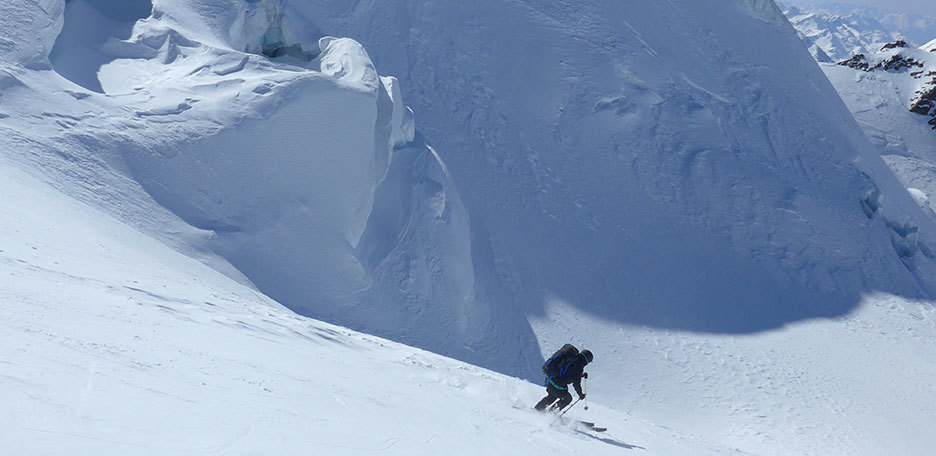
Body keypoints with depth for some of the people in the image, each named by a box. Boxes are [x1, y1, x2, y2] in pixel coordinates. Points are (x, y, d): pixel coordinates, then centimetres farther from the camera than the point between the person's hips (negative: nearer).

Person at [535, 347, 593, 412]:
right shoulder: (579, 367, -15)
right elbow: (576, 384, -9)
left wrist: (582, 375, 25)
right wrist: (581, 394, 6)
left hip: (549, 379, 8)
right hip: (557, 386, -8)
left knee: (552, 396, 34)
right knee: (568, 398, 17)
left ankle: (538, 408, 41)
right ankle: (550, 412, 17)